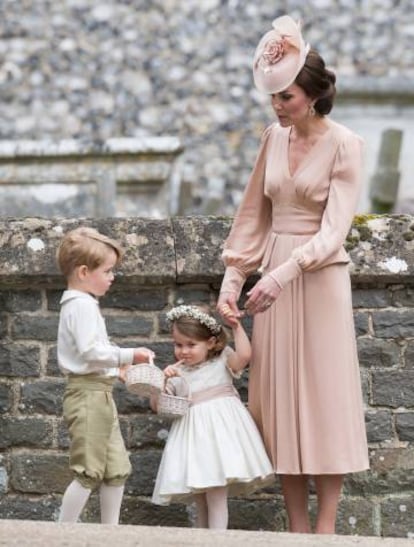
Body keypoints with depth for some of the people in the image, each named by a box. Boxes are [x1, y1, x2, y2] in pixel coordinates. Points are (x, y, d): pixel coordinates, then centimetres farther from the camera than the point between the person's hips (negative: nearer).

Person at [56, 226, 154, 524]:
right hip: (89, 395, -11)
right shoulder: (82, 305, -15)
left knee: (117, 469, 13)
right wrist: (127, 356, -19)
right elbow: (91, 351, -24)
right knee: (88, 472, -8)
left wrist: (115, 365, 12)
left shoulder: (82, 304, 19)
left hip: (100, 394, 11)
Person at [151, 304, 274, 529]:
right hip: (194, 432, 5)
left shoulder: (222, 363, 6)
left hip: (220, 428, -5)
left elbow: (244, 355, -13)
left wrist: (236, 326, -8)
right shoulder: (177, 374, 14)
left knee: (216, 493, -14)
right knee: (199, 496, 10)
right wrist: (163, 380, -7)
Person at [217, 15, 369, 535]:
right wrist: (232, 279, 4)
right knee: (279, 400, 5)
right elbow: (253, 215, 11)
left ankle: (325, 527, 4)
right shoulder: (274, 138, 7)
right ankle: (297, 527, 11)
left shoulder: (343, 145, -10)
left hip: (319, 278, -6)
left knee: (324, 395, -2)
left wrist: (281, 275, -26)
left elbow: (334, 230, -16)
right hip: (274, 277, 6)